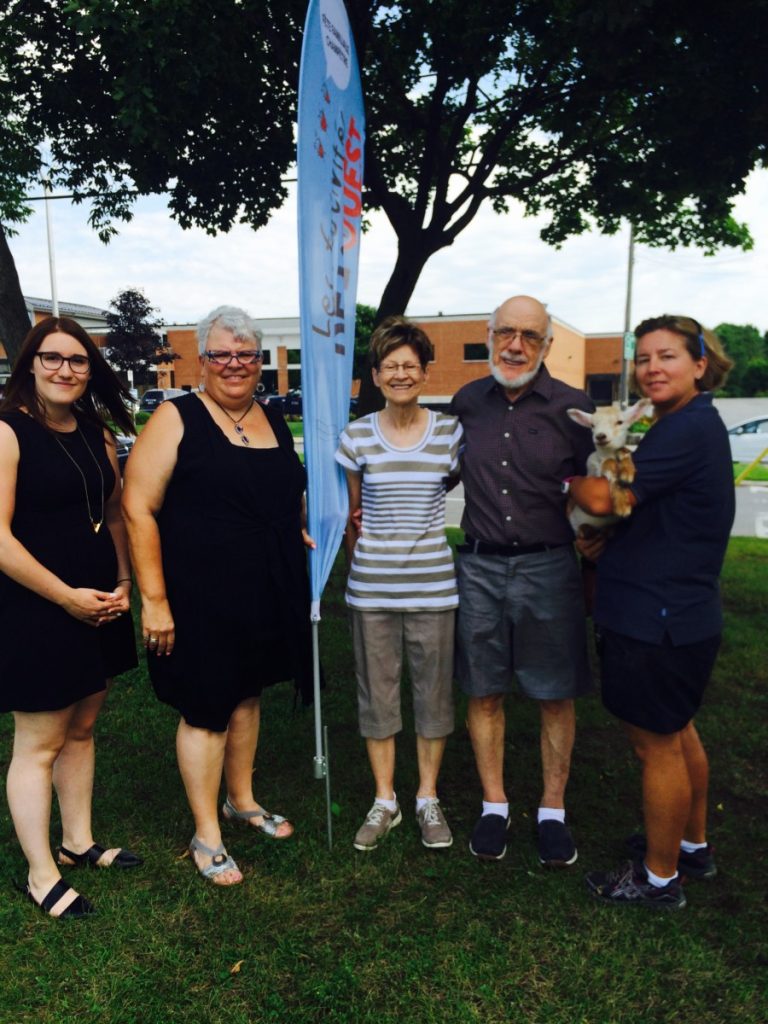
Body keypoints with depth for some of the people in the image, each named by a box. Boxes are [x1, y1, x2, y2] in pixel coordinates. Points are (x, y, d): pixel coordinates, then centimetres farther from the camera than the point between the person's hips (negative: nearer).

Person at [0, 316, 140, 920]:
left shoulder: (97, 434, 9)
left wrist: (122, 585, 4)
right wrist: (67, 597, -16)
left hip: (98, 608, 7)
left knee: (81, 730, 18)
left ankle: (78, 843, 36)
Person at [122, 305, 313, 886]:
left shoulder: (274, 420, 9)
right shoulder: (176, 420, -10)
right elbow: (138, 510, -14)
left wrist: (298, 531, 5)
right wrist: (154, 599, -18)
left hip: (267, 594, 6)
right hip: (200, 598, -6)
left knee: (247, 695, 20)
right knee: (206, 711, 5)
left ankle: (242, 800, 42)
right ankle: (207, 836, 25)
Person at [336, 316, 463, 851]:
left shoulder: (452, 432, -2)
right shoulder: (356, 437, -1)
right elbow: (351, 515, 9)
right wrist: (362, 561, 7)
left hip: (433, 584, 0)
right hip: (371, 586, 1)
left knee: (434, 692, 10)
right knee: (377, 693, 11)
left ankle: (428, 798, 31)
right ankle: (385, 801, 30)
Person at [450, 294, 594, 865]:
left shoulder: (572, 407, -4)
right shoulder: (467, 402, 4)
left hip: (549, 567, -2)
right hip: (480, 567, 2)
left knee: (555, 695, 9)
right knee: (484, 692, 11)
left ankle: (552, 811, 28)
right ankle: (494, 806, 30)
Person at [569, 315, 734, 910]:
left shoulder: (688, 428, -21)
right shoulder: (692, 424, 12)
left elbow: (603, 499, -24)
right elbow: (640, 505, 16)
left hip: (657, 620, -10)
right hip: (683, 613, 10)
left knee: (656, 744, 5)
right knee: (678, 732, 23)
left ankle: (659, 878, 24)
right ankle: (693, 847, 42)